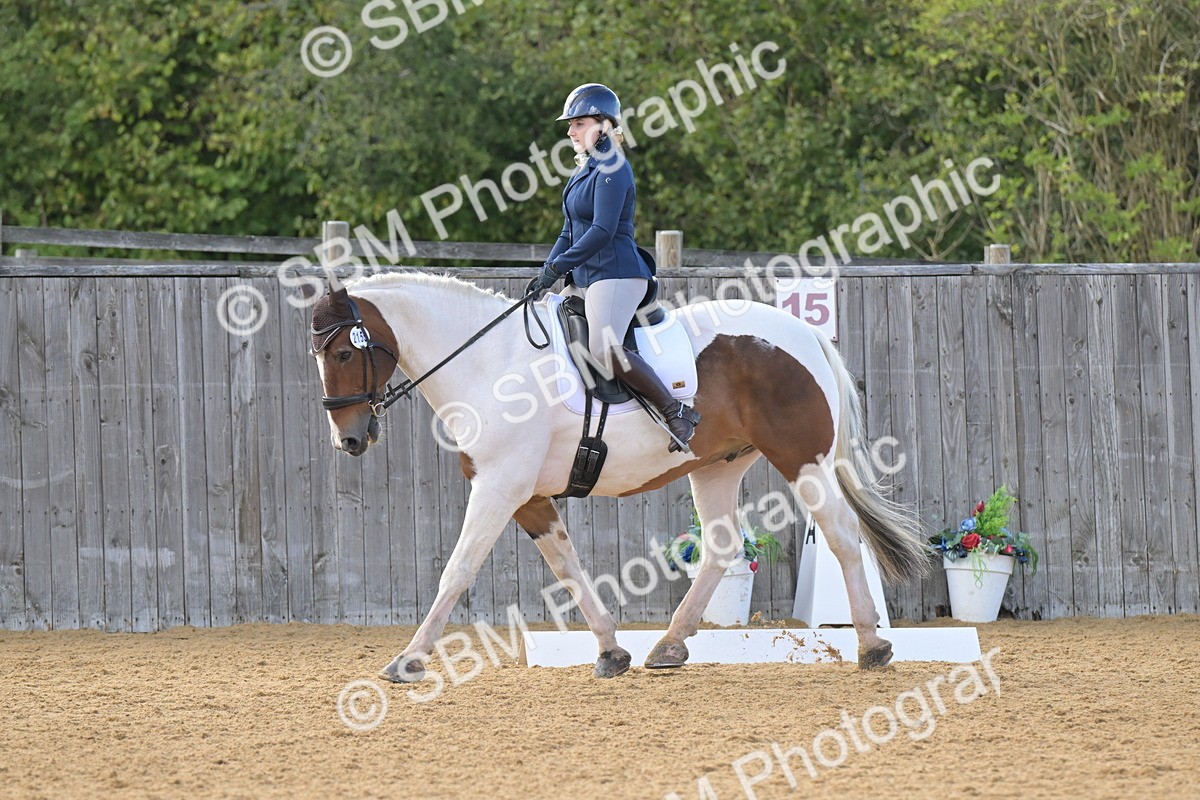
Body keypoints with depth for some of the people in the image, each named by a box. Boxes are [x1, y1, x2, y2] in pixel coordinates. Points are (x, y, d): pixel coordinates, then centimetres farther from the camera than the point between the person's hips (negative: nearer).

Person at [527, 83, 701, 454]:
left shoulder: (612, 169, -11)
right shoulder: (585, 171, 18)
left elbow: (602, 231, -19)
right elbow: (570, 232, 21)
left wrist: (558, 268, -19)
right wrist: (546, 274, 9)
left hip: (615, 274, -11)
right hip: (584, 280, 11)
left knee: (604, 348, -29)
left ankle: (678, 413, -22)